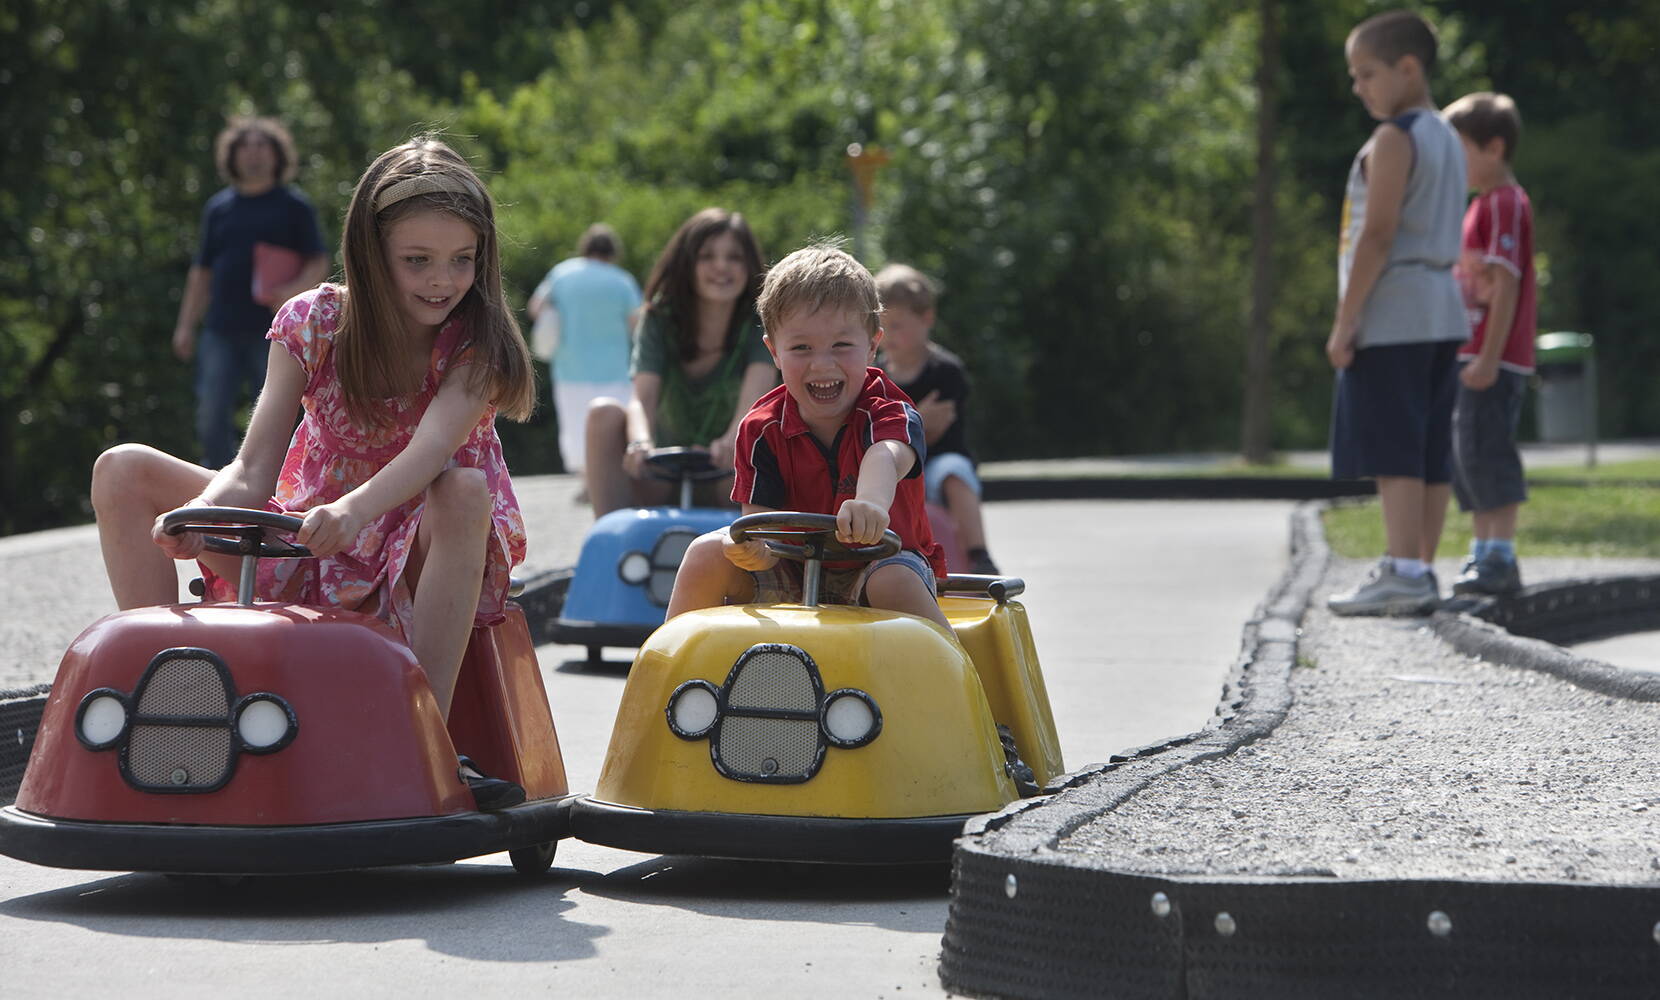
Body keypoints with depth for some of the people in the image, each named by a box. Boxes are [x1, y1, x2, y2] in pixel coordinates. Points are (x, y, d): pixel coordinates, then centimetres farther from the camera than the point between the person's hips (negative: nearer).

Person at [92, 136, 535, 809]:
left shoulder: (478, 343, -16)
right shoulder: (314, 321, -9)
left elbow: (429, 454, -36)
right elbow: (254, 470, -16)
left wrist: (353, 510, -57)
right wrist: (193, 516, -39)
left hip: (418, 551, -3)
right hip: (310, 541, 3)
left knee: (465, 490, -40)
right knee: (123, 472, -12)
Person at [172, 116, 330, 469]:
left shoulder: (294, 206, 5)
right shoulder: (219, 208, 14)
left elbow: (319, 264, 1)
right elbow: (202, 272, 19)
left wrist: (295, 289, -19)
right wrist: (186, 325, 13)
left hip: (272, 330, -3)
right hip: (221, 330, 3)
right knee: (211, 415, -4)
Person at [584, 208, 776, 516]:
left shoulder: (759, 324, -6)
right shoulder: (659, 320, -3)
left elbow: (757, 388, -26)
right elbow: (643, 396, -19)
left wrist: (734, 440, -50)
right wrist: (641, 442, -44)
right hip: (660, 484, 1)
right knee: (604, 413, -24)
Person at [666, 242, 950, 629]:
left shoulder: (888, 411, -14)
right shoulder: (763, 430, -5)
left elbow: (887, 455, -40)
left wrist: (871, 501, -66)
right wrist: (754, 548, -38)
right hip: (792, 573, 3)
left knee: (894, 581, -36)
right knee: (708, 552, -16)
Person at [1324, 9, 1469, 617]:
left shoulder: (1393, 139, -10)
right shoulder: (1447, 139, 19)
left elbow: (1377, 235, -17)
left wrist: (1345, 319, -16)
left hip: (1391, 316, -9)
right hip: (1442, 312, 9)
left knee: (1392, 451, -11)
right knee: (1429, 453, 8)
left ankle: (1403, 573, -17)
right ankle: (1420, 574, 10)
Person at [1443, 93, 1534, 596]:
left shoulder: (1505, 204, -12)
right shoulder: (1482, 204, 19)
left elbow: (1506, 282, -18)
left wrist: (1488, 357, -23)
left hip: (1493, 359, -10)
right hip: (1471, 357, 10)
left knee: (1486, 451, -11)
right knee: (1464, 454, 13)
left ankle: (1502, 559, -9)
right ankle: (1483, 551, 19)